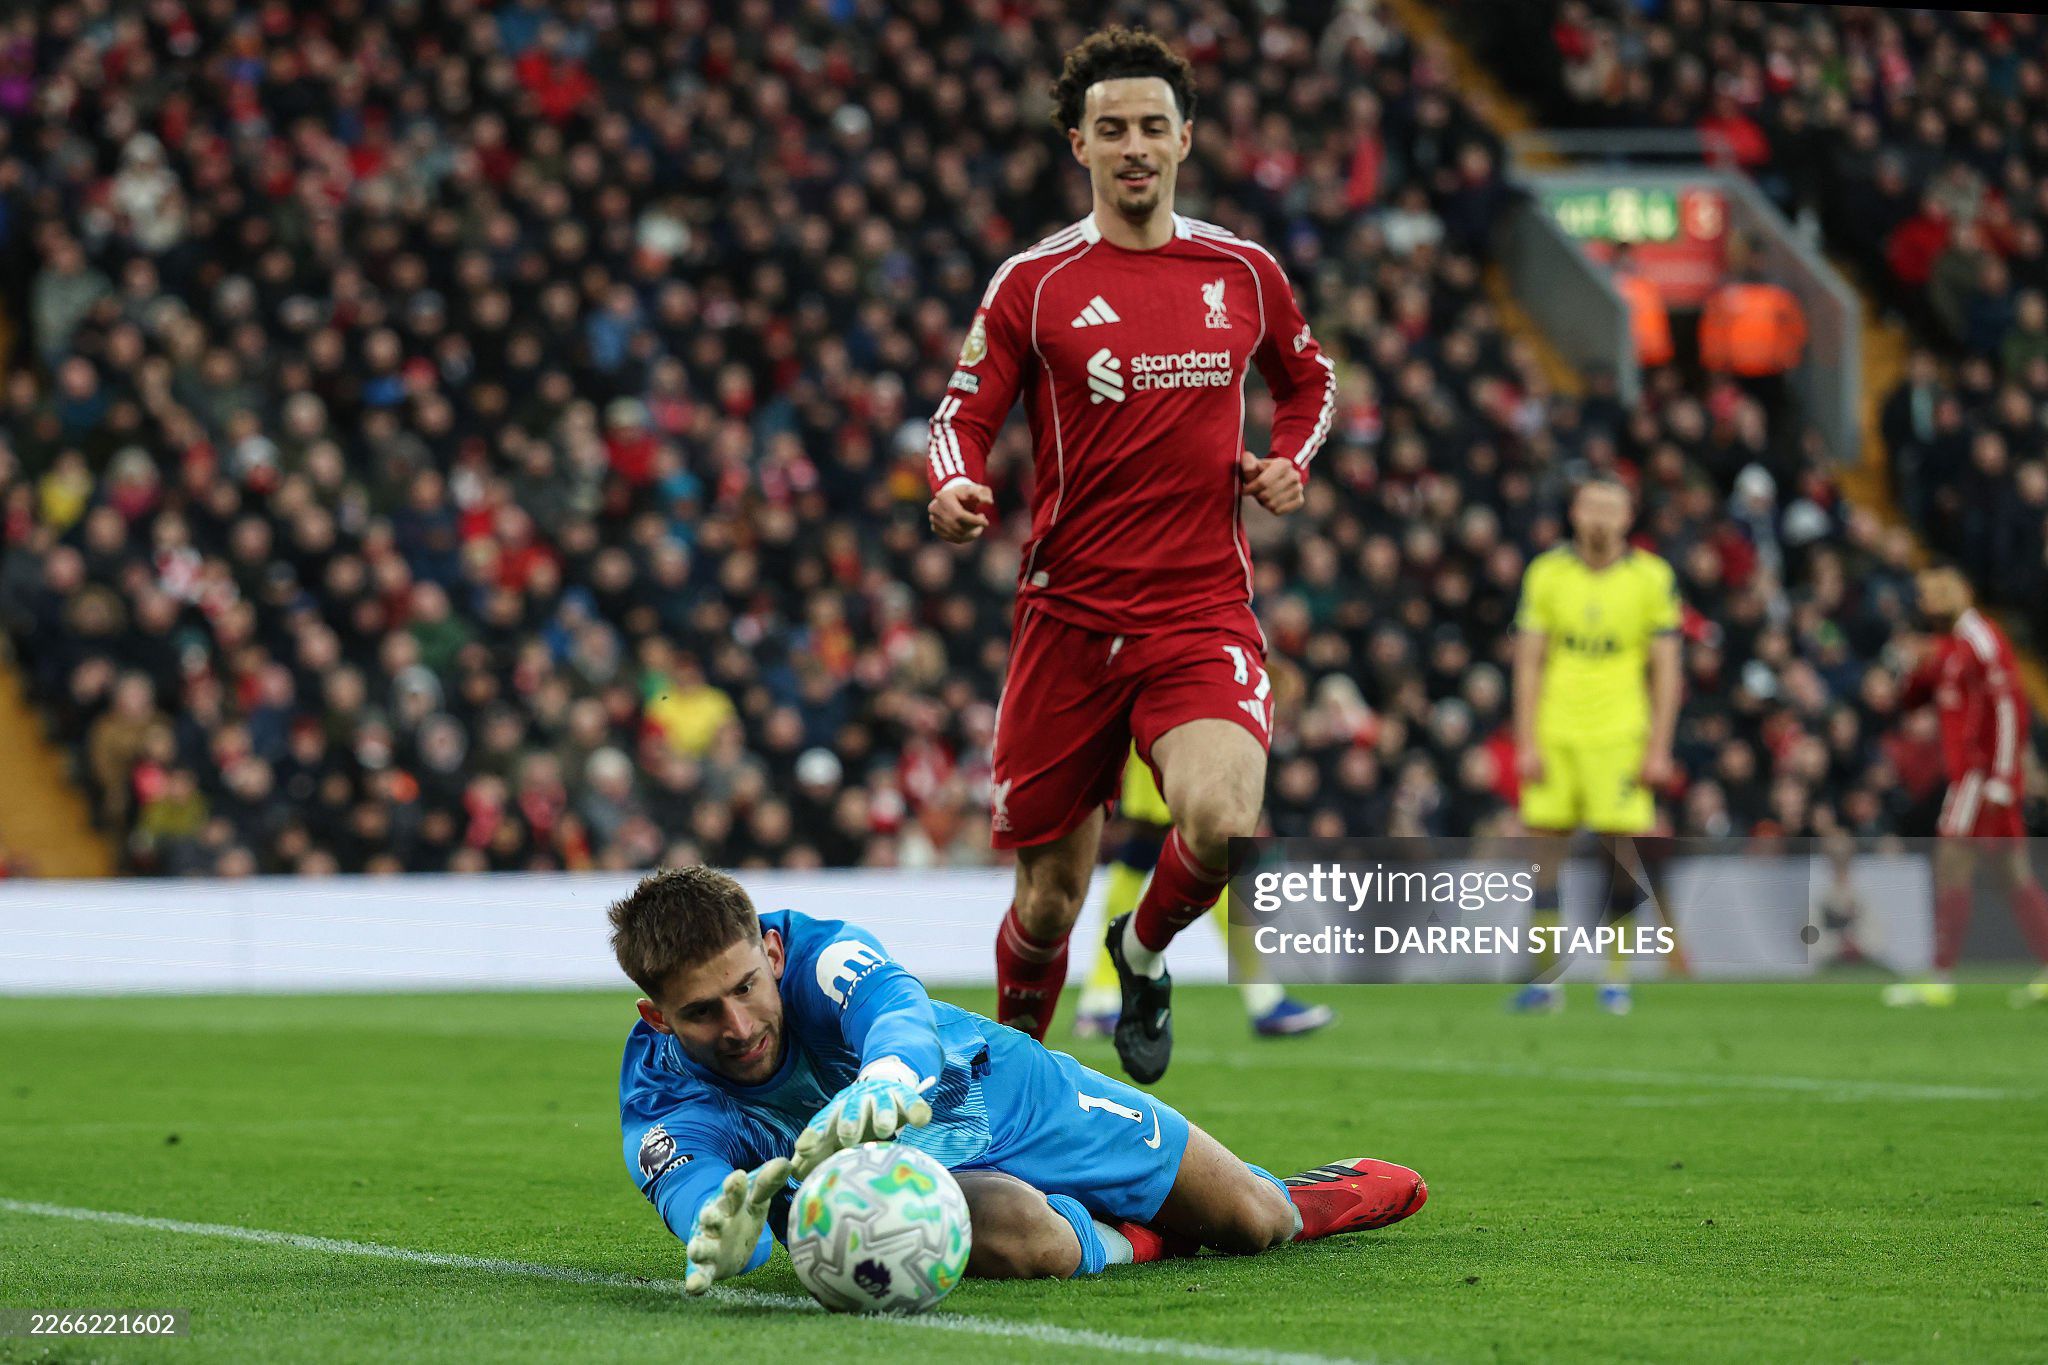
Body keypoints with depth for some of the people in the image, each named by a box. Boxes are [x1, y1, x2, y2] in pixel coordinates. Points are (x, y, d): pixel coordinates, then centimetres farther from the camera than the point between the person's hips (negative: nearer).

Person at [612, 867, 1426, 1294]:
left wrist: (886, 1075, -77)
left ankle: (1297, 1200, 47)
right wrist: (725, 1242, -72)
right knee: (1022, 1238, -38)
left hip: (1004, 1094, 1)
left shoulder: (818, 955, -29)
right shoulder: (662, 1109, -26)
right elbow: (693, 1195, -46)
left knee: (1254, 1221, 8)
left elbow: (896, 1008, -51)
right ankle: (1117, 1239, -2)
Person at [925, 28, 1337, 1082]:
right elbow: (964, 414, 2)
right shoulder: (1032, 283, 2)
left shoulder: (1244, 273, 8)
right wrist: (956, 489, -20)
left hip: (1204, 610, 1)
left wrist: (1289, 461, 6)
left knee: (1223, 825, -25)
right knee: (1050, 894, 2)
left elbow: (1309, 378, 25)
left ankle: (1145, 952, 9)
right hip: (1068, 616, -1)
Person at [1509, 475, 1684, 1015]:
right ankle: (1545, 980, 5)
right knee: (1546, 851, -1)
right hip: (1555, 739, 1)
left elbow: (1666, 670, 3)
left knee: (1620, 858, -4)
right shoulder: (1546, 573, 5)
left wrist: (1658, 748, -3)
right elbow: (1529, 663, 6)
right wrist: (1526, 742, -1)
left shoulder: (1651, 577, 2)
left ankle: (1616, 979, 5)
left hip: (1619, 739, -1)